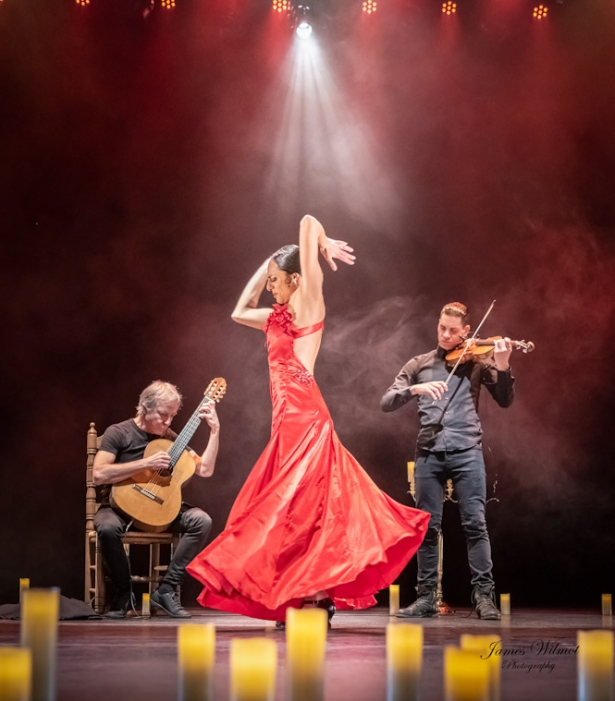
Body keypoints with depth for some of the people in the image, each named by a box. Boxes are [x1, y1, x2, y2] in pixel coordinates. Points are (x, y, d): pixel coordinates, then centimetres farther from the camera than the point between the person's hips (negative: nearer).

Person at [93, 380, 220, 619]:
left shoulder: (170, 438, 8)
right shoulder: (118, 433, -7)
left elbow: (204, 470, 5)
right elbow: (99, 474, -21)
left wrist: (214, 431, -4)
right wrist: (146, 463, -23)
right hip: (120, 505, -4)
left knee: (201, 520, -20)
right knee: (108, 527, -39)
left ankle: (166, 590, -16)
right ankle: (123, 593, -16)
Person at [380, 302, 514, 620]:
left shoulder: (476, 362, 9)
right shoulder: (419, 365, 14)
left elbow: (505, 400, 1)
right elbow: (386, 402, 5)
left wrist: (503, 367, -16)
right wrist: (414, 389, -14)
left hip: (466, 452, -2)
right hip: (429, 453, 2)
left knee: (475, 523, -7)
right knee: (428, 526, 3)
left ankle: (484, 594, -5)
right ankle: (426, 596, 9)